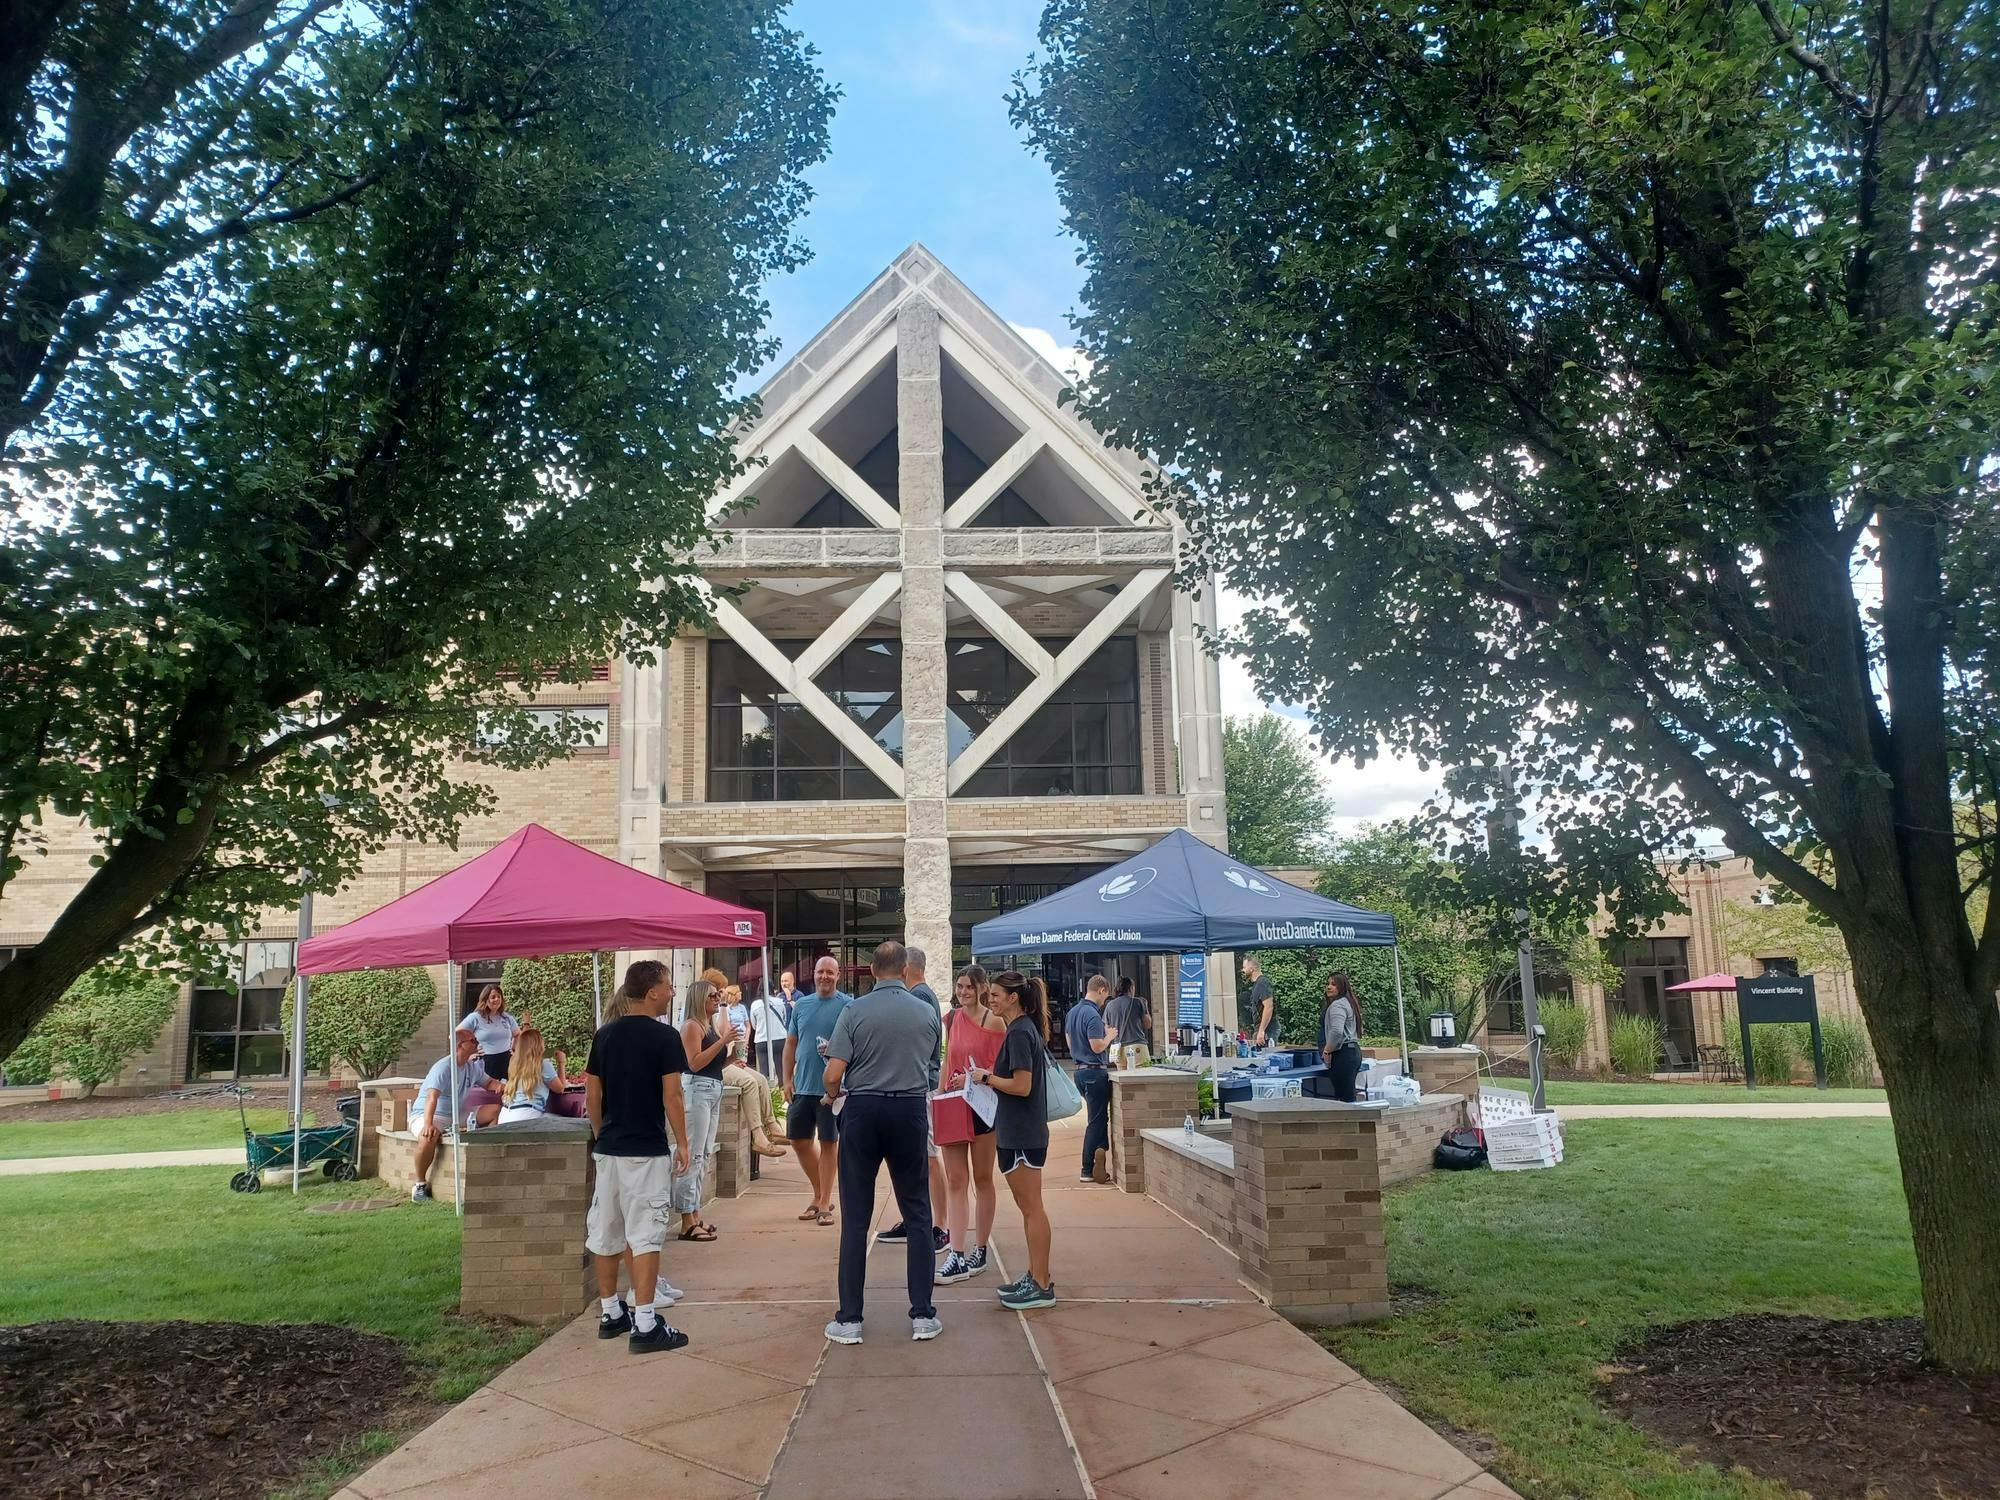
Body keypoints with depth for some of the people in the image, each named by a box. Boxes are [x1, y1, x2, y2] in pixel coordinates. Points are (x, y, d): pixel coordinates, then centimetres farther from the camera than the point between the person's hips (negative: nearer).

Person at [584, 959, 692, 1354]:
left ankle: (610, 1313, 25)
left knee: (604, 1232, 13)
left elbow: (592, 1095, 8)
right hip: (648, 1151, -6)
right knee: (645, 1235, -4)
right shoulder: (665, 1036, -12)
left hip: (608, 1148, 6)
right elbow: (671, 1096, -13)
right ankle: (645, 1325, -4)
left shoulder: (604, 1035, 6)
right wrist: (682, 1143, -3)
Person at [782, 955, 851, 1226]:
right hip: (802, 1086, 5)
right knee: (798, 1139, 10)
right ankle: (820, 1195, 27)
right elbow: (791, 1043, 13)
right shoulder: (801, 1004, 9)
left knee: (829, 1142, 3)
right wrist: (788, 1079, 8)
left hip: (831, 1087, -5)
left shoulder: (848, 1005, -5)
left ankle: (824, 1203, 13)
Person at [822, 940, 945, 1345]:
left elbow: (833, 1074, -10)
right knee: (917, 1214, 10)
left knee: (855, 1218, 6)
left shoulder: (854, 1012, -6)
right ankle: (922, 1316, 11)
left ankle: (849, 1320, 10)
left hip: (862, 1111, -1)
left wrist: (832, 1095, 11)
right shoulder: (927, 1012, 2)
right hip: (911, 1112, 1)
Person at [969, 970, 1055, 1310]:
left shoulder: (1019, 1033, -17)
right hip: (1021, 1132, 10)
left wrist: (986, 1077, -11)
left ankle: (1042, 1286, 4)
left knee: (1031, 1208, -3)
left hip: (1022, 1135, -10)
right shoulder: (1026, 1029, 12)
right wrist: (986, 1077, 9)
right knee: (1028, 1207, 16)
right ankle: (1036, 1275, 24)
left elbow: (1022, 1086, -22)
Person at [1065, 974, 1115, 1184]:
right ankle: (1088, 1170, 3)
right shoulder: (1092, 1014, -18)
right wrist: (1109, 1035, -3)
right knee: (1097, 1121, -1)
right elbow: (1098, 1047, -22)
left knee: (1098, 1117, 18)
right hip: (1094, 1071, -9)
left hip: (1079, 1070, 9)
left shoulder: (1072, 1012, 11)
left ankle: (1098, 1164, 21)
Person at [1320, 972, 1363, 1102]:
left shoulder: (1337, 1005, -12)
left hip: (1342, 1054, -10)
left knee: (1345, 1097, -10)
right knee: (1349, 1095, 11)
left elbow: (1336, 1031, -26)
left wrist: (1327, 1050, -13)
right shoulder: (1349, 1003, 20)